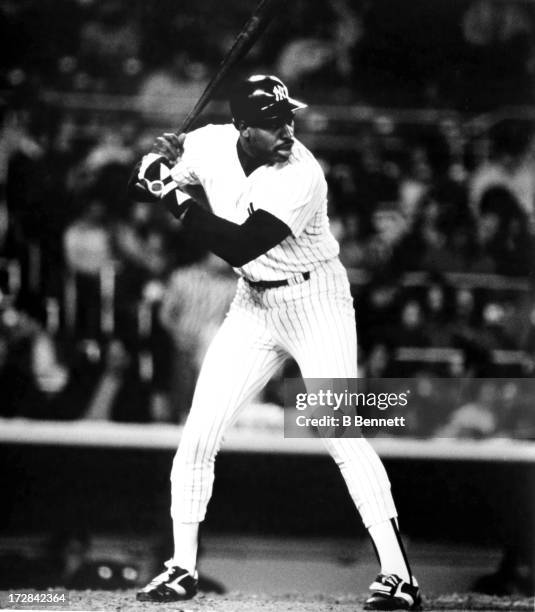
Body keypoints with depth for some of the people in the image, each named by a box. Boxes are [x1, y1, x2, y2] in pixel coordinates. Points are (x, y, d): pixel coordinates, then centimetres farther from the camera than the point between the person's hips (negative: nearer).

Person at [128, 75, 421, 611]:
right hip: (253, 306, 6)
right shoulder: (210, 145, -9)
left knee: (339, 435, -17)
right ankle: (182, 568, 15)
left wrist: (176, 197, -30)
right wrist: (154, 165, -21)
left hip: (315, 301, -6)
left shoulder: (302, 176, -27)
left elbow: (239, 246, -34)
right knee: (198, 436, 1)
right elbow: (136, 189, 2)